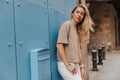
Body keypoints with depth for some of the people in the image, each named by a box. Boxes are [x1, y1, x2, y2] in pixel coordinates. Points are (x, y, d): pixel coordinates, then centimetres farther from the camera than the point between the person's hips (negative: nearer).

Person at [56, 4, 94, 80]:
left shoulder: (77, 29, 17)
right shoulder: (67, 24, -6)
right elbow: (59, 45, -16)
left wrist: (82, 67, 11)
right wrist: (67, 65, -18)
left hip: (76, 65, 8)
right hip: (65, 65, -7)